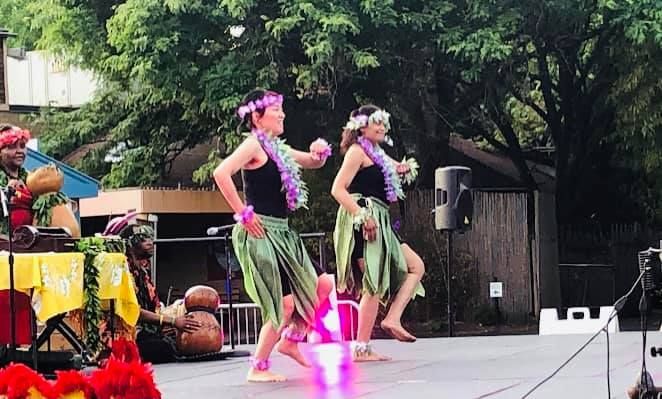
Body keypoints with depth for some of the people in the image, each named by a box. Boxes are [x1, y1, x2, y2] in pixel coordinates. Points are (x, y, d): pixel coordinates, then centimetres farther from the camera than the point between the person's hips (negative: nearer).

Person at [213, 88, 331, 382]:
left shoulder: (279, 148, 16)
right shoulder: (253, 144, -10)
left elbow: (313, 164, 30)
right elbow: (221, 174, -25)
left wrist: (320, 153, 6)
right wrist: (243, 213, -20)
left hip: (282, 232, 9)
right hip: (260, 233, -9)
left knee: (318, 288, 9)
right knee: (281, 305, -9)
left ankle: (290, 341, 25)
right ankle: (258, 368, 2)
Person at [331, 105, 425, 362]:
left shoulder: (377, 154, 21)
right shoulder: (358, 150, -6)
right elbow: (338, 189, -15)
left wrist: (403, 169, 12)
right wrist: (362, 216, -23)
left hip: (379, 224, 10)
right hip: (364, 221, -10)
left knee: (415, 267, 10)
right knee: (373, 286, -11)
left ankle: (392, 319, -2)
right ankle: (361, 349, -10)